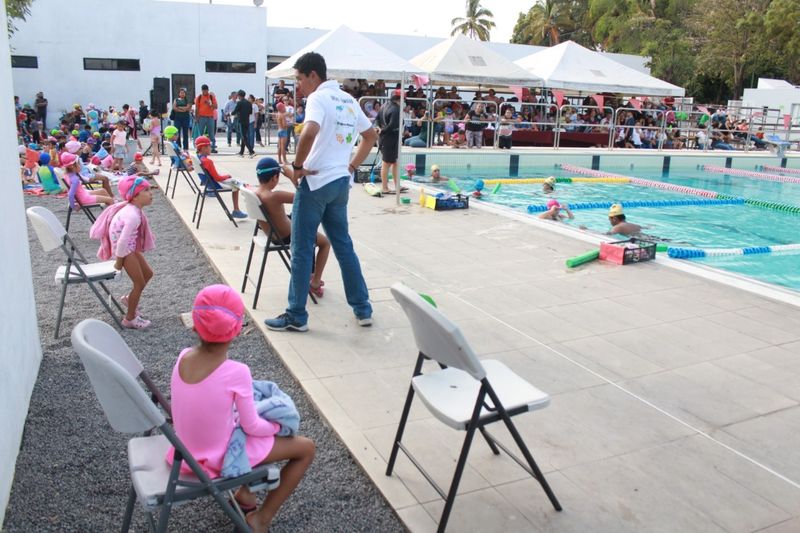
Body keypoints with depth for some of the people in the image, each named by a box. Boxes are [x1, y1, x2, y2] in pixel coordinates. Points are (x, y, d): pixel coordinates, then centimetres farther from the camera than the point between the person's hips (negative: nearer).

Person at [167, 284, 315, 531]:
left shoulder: (183, 357, -11)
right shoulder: (236, 373, -28)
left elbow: (200, 405, 3)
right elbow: (252, 427, -17)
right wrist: (279, 425, 3)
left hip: (188, 449, 6)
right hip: (221, 456, -6)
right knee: (306, 448, 6)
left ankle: (244, 492, 33)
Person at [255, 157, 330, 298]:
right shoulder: (275, 196, -34)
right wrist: (292, 174, -27)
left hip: (274, 235, 9)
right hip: (288, 237, -8)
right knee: (325, 242, 16)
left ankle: (310, 274, 45)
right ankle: (315, 283, 18)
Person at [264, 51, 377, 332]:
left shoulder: (318, 98, -11)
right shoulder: (349, 100, 14)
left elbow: (309, 132, -30)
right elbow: (371, 136, 24)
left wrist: (297, 166, -17)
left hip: (315, 182, -8)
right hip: (341, 182, 8)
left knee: (301, 250, 2)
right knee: (344, 246, 15)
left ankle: (296, 316, 10)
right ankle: (363, 309, 21)